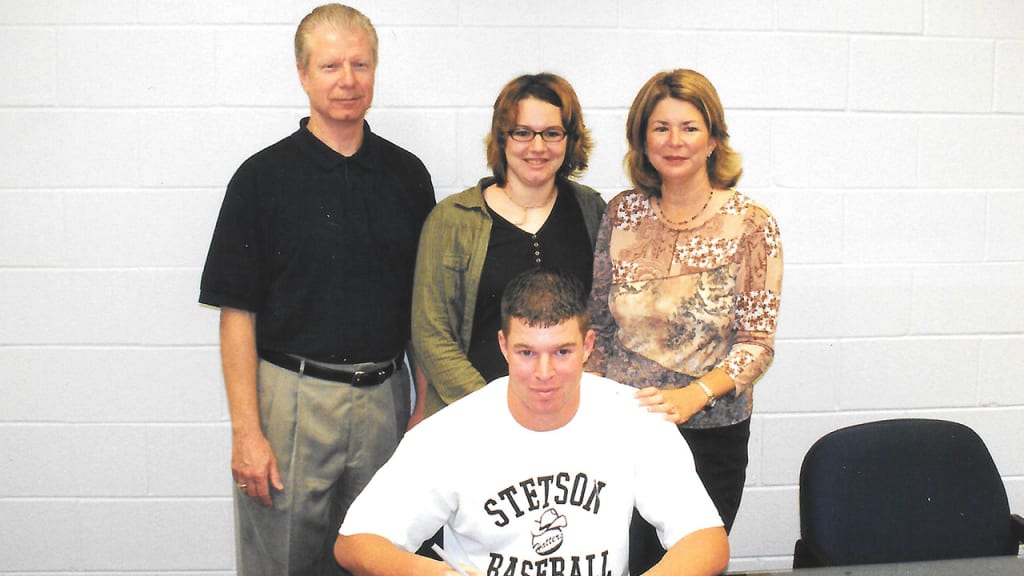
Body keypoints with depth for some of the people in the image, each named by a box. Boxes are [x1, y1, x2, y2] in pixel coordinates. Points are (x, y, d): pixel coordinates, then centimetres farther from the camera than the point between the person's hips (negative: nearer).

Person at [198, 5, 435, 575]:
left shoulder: (407, 174, 6)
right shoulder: (264, 177, -3)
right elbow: (238, 312, -5)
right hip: (292, 398, -2)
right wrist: (246, 431, -11)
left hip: (386, 397, 3)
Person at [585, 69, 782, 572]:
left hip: (710, 432, -2)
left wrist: (692, 395, -21)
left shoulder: (750, 224, -6)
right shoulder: (622, 213, 2)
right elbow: (599, 325, 9)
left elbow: (758, 343, -7)